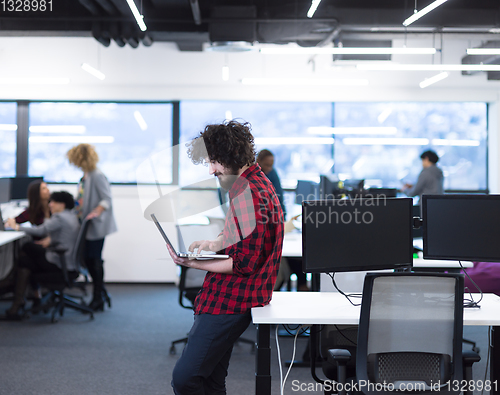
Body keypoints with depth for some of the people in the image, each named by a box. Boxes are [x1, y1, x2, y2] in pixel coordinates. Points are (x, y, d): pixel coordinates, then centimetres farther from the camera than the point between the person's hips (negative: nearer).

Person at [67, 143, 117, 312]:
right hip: (86, 226, 9)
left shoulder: (97, 176, -17)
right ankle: (101, 294, 23)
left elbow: (106, 199, -21)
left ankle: (98, 299, 8)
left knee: (95, 260, -2)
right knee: (88, 259, 11)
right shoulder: (85, 176, 11)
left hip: (96, 226, -9)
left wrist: (95, 212, -32)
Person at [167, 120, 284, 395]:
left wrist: (193, 264, -19)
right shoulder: (255, 183, 16)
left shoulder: (250, 192, -18)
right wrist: (214, 244, 13)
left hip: (231, 303, -11)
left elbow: (245, 263, -22)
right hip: (228, 299, 11)